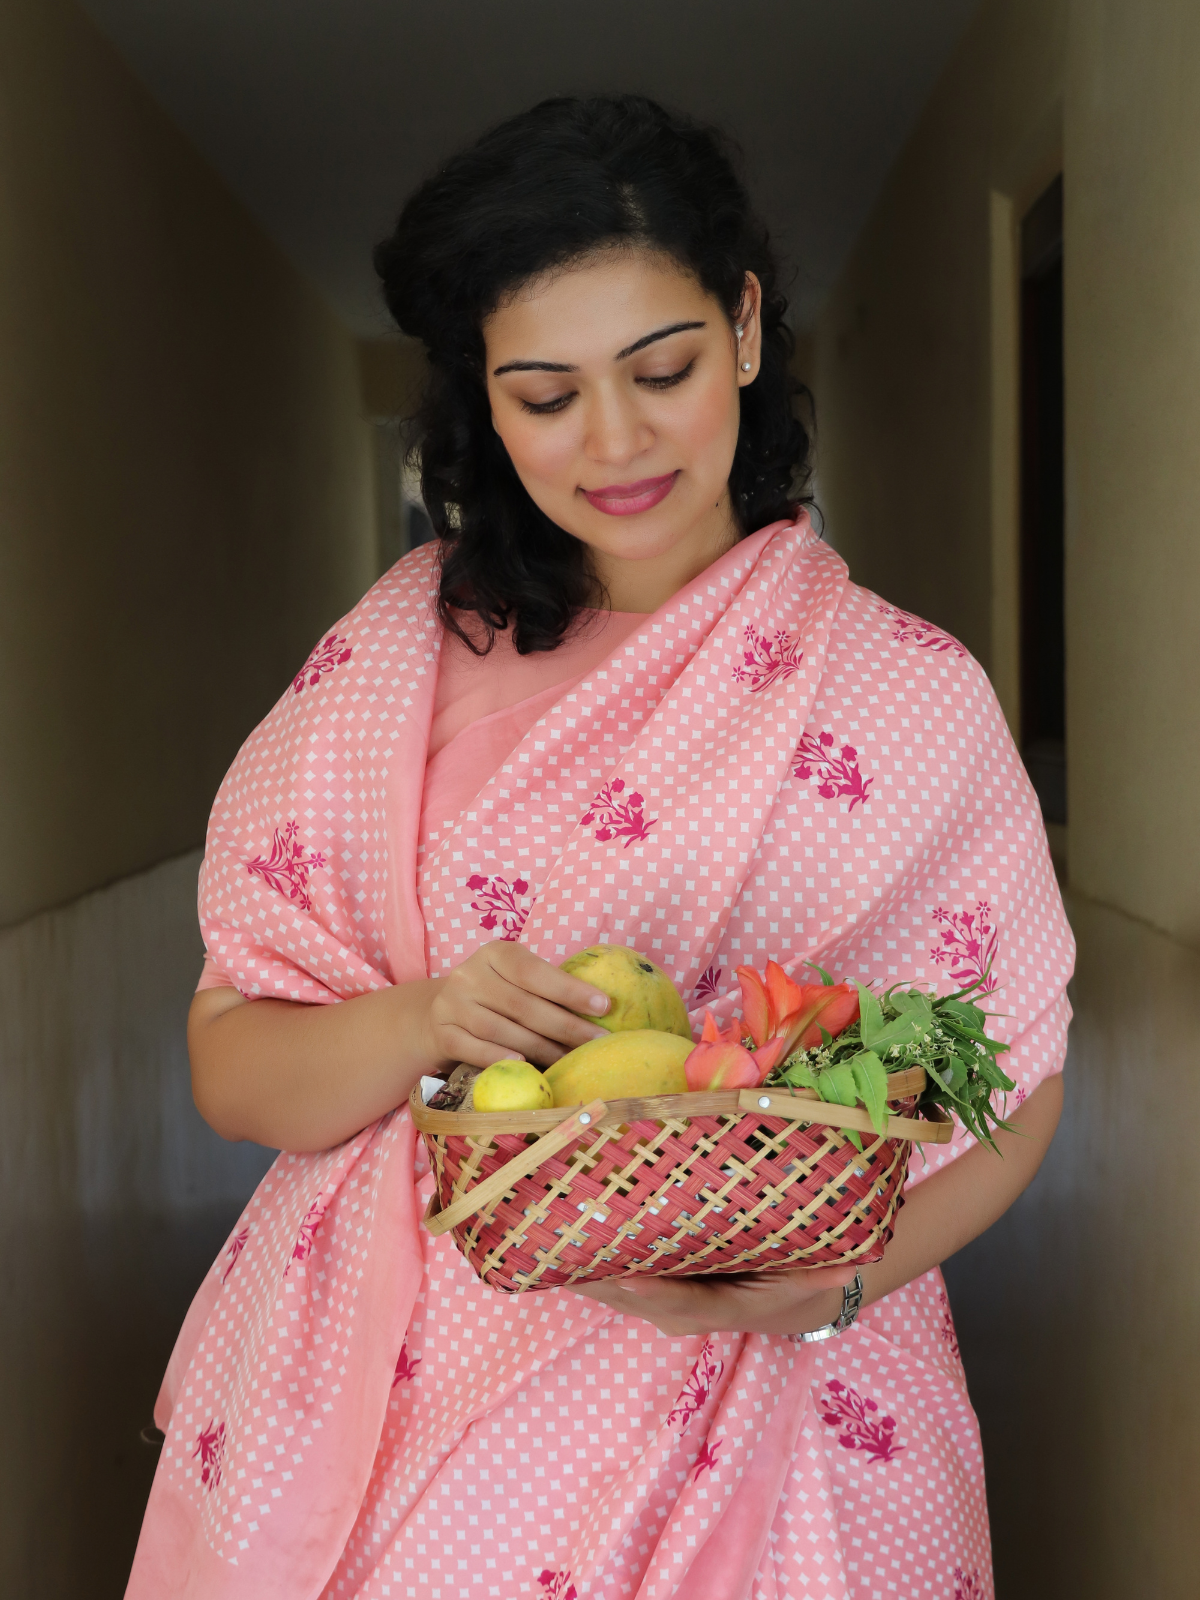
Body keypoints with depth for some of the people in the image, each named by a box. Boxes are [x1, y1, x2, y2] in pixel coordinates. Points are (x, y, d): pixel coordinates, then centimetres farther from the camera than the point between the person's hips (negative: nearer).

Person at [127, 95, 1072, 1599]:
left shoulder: (912, 694, -5)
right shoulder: (397, 656, -2)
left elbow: (1009, 1090, -1)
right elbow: (228, 1068, -1)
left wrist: (821, 1284, -19)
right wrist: (422, 1026, -22)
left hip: (767, 1415, -1)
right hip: (377, 1404, 2)